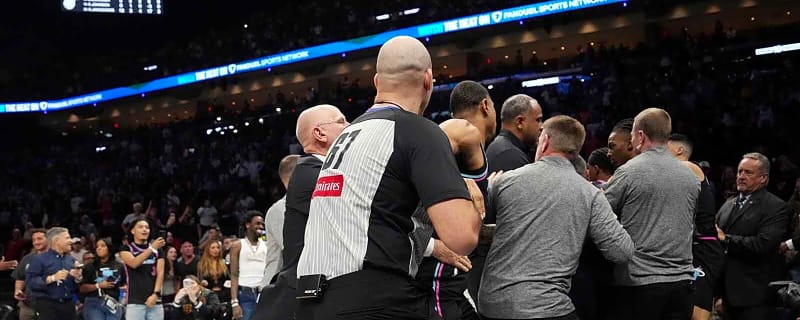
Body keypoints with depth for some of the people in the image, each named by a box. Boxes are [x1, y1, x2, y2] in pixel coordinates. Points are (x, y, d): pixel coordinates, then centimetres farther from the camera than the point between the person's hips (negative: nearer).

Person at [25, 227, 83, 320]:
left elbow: (76, 288, 16)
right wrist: (52, 278, -18)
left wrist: (78, 278, -6)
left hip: (68, 305, 6)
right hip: (46, 305, -6)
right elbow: (30, 281, -13)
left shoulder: (71, 260, 14)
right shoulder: (39, 259, -2)